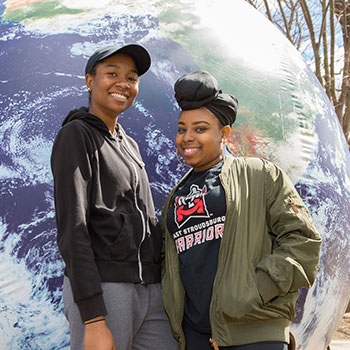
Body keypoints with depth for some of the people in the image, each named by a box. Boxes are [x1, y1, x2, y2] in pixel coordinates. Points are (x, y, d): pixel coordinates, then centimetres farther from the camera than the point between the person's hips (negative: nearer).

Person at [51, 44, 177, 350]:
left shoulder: (130, 145, 20)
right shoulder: (76, 135, -4)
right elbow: (72, 227, -13)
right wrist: (93, 319, -20)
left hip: (151, 289, 7)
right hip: (101, 291, -7)